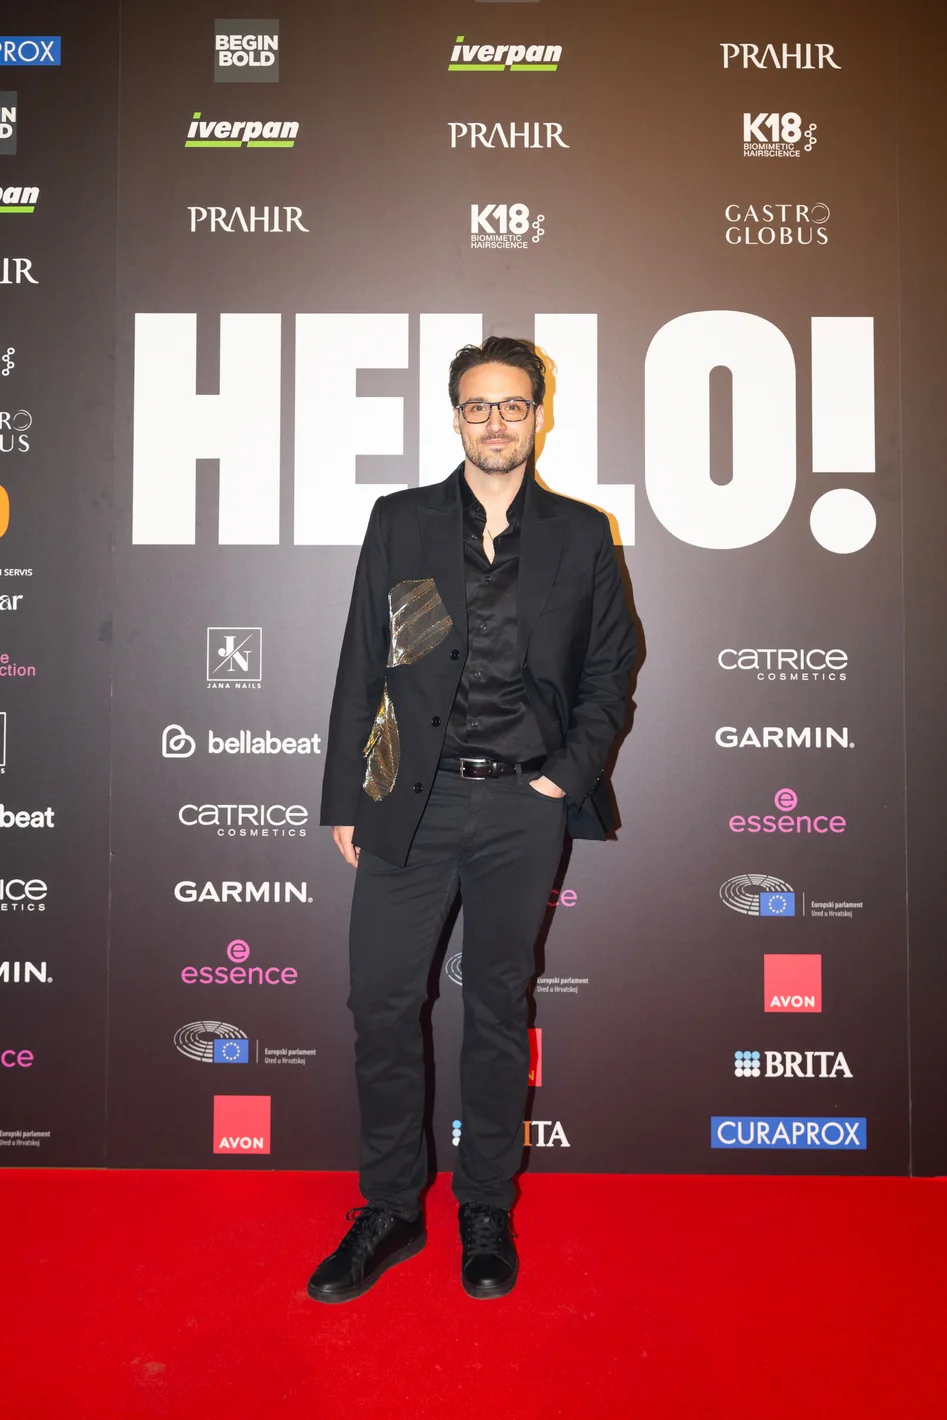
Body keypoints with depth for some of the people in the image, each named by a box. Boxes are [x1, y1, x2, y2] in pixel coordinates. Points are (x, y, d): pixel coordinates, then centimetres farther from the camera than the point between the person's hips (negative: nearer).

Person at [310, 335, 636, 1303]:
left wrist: (569, 773, -2)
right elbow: (362, 666, 5)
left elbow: (609, 669, 10)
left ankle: (487, 1208, 27)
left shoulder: (581, 535, 7)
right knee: (382, 1003, 2)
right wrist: (345, 799, 2)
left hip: (525, 803, 0)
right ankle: (389, 1209, 21)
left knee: (499, 1007, 10)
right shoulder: (399, 522, 7)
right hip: (414, 798, 1)